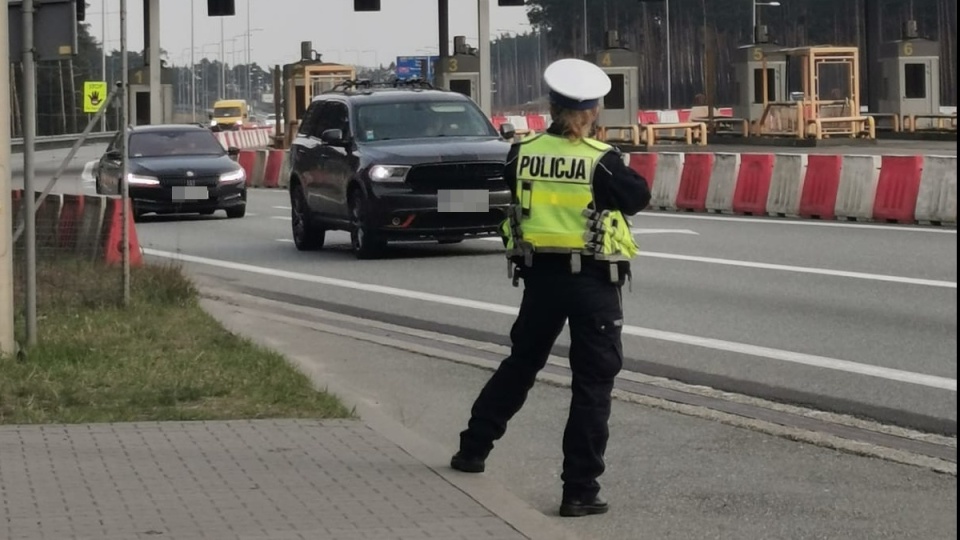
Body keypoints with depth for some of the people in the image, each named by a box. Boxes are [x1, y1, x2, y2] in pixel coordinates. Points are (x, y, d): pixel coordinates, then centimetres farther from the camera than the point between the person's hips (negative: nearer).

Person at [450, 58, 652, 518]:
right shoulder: (602, 160, -15)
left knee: (520, 364, 24)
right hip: (594, 280, -4)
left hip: (540, 276, 4)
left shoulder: (524, 153, -3)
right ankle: (580, 490, -2)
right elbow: (639, 197, -4)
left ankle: (473, 448, 35)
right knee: (593, 384, 1)